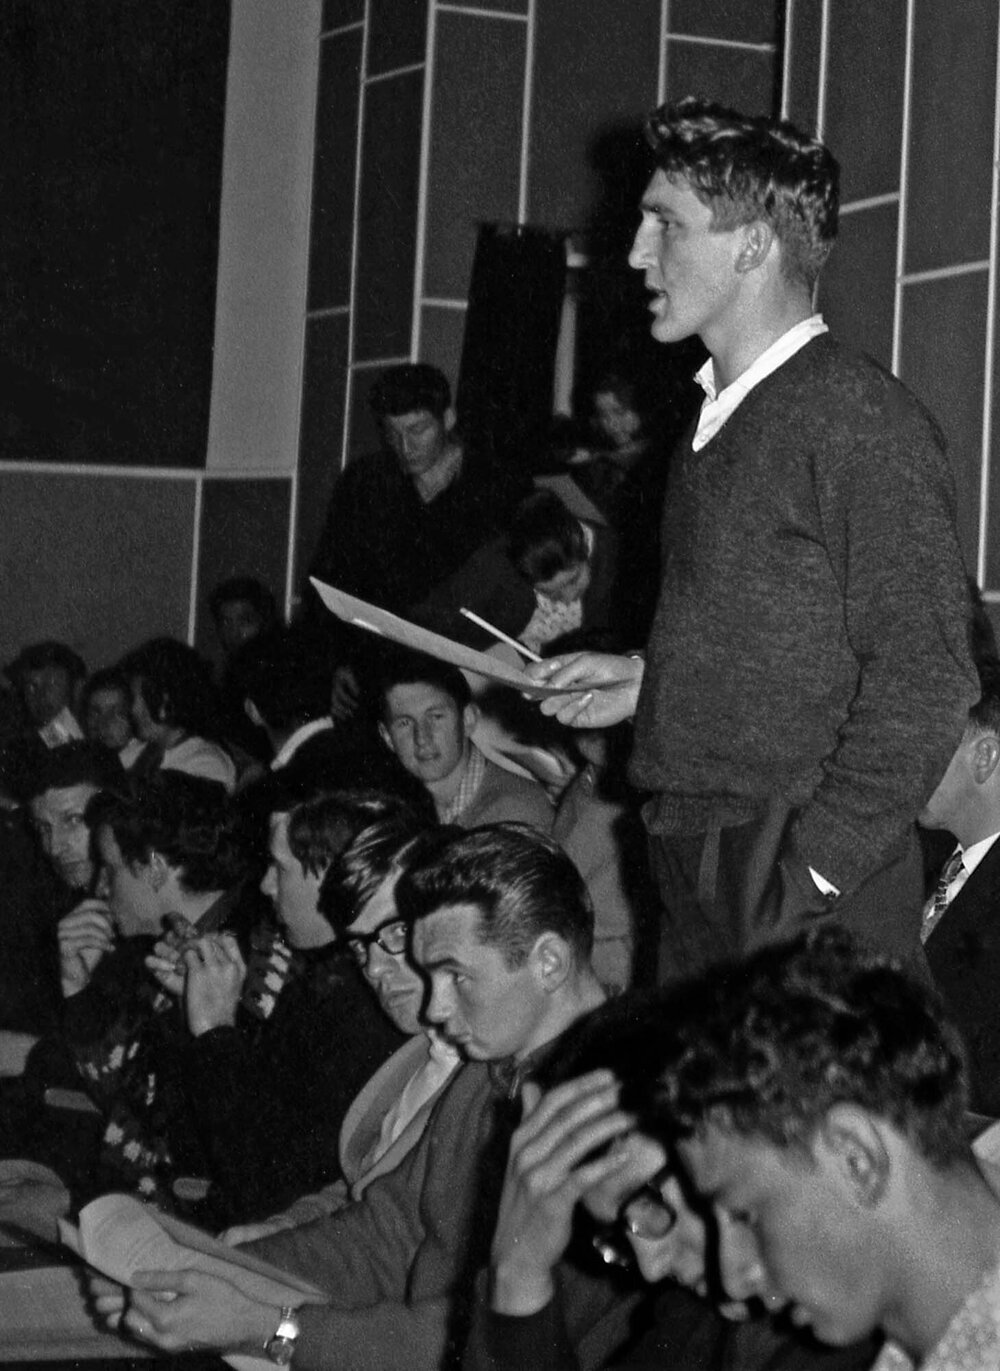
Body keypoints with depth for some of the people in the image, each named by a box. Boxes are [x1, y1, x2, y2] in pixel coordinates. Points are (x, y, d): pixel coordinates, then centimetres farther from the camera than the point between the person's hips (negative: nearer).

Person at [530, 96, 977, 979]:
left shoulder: (860, 419, -14)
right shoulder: (722, 415, 14)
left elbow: (921, 682, -18)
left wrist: (807, 874, -19)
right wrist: (650, 679, 12)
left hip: (810, 888, -8)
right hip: (693, 874, 8)